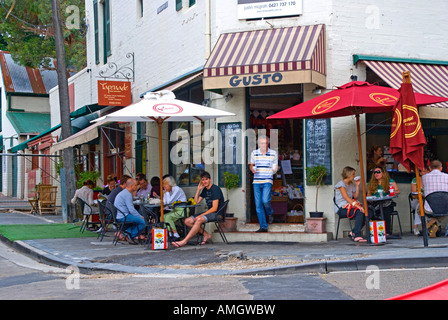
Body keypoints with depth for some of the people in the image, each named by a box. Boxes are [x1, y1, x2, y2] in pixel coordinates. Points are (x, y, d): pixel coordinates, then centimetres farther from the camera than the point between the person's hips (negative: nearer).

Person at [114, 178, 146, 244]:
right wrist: (140, 216, -9)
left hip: (118, 215, 11)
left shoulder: (123, 192, 19)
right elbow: (131, 210, -19)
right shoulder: (127, 194, -15)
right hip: (123, 217, -11)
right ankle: (131, 236, -4)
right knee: (142, 221, -16)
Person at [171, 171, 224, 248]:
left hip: (217, 213, -9)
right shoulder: (205, 189, 14)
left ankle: (184, 241, -38)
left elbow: (214, 208, -19)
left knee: (199, 220, -36)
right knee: (188, 221, -6)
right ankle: (206, 234, -4)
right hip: (209, 212, 9)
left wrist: (201, 215, -21)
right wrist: (198, 189, 5)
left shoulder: (215, 189, -13)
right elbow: (197, 201, 17)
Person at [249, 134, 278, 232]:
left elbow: (275, 166, 11)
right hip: (256, 181, 3)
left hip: (267, 181, -3)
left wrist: (275, 169, -12)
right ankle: (263, 227, 8)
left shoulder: (273, 153, 1)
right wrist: (252, 169, -3)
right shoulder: (254, 153, 6)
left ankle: (270, 213, 14)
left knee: (265, 200, -21)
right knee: (258, 205, 0)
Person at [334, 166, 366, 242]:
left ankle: (353, 233, -5)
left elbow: (356, 196, 15)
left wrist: (357, 185, 9)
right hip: (341, 209, -8)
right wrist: (357, 205, -30)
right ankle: (357, 236, -31)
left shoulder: (351, 185, 20)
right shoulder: (341, 184, -8)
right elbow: (346, 198, -20)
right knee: (360, 212, -32)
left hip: (349, 207, 8)